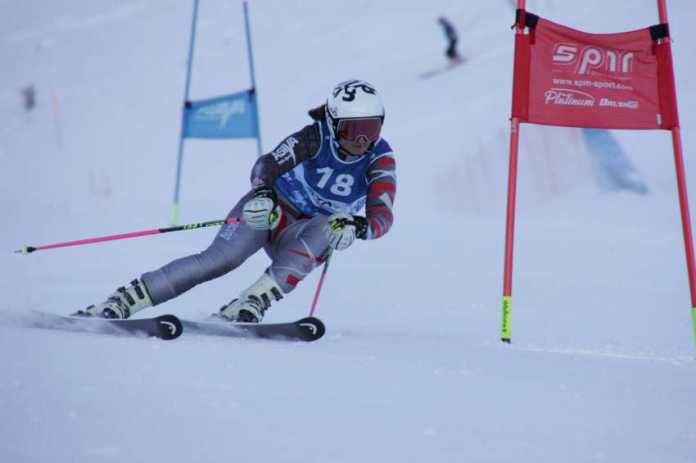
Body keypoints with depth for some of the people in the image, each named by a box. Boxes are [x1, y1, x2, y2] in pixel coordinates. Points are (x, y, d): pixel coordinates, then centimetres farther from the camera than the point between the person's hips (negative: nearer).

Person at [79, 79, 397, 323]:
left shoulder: (380, 160, -16)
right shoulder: (316, 137, -19)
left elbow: (382, 217, -24)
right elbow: (267, 164, -29)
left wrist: (356, 227, -47)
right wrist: (261, 193, -52)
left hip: (309, 237, 1)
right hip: (272, 208, -1)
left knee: (323, 230, -34)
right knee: (221, 259, -27)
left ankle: (248, 306, -41)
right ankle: (120, 302, -25)